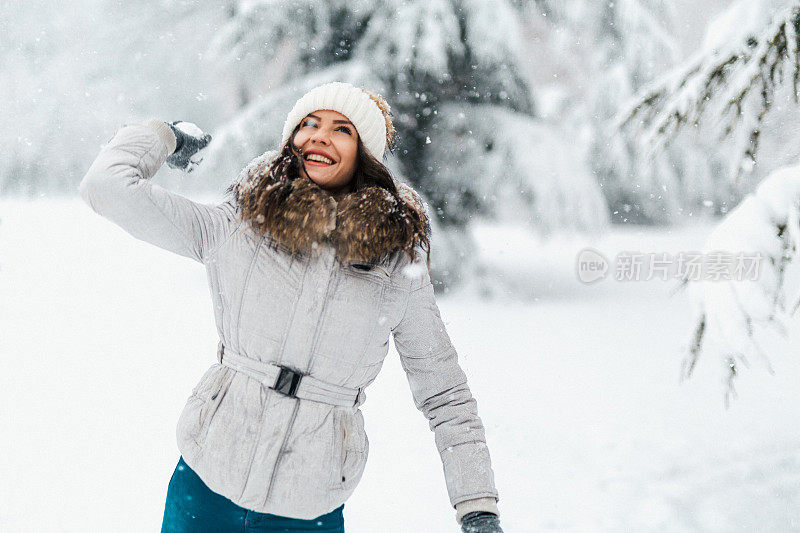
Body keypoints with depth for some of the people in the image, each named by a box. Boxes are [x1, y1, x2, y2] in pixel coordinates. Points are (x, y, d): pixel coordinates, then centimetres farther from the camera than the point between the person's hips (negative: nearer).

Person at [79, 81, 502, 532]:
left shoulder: (399, 263, 1)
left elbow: (446, 395, 7)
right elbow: (108, 185, -4)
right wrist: (167, 137, 12)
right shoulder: (234, 228, 0)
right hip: (207, 486, 0)